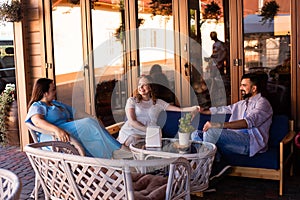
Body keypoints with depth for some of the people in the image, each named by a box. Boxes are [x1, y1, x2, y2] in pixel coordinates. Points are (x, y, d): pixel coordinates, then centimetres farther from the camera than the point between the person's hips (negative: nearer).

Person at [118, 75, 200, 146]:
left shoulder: (158, 102, 12)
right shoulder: (132, 100, 7)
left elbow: (180, 109, 2)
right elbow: (132, 121, -5)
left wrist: (192, 108, -17)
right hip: (130, 133, -2)